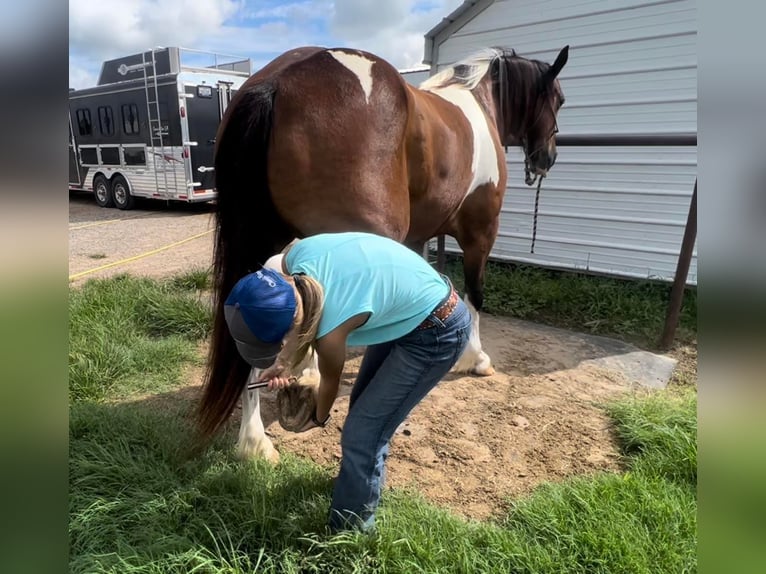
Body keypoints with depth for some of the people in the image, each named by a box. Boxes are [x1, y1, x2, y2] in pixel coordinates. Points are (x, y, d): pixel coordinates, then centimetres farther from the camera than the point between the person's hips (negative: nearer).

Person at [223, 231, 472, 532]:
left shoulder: (331, 331, -35)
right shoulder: (296, 257, -19)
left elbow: (331, 381, -10)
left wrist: (318, 418, 10)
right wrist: (284, 364, 0)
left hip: (438, 333, -8)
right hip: (406, 307, 8)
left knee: (361, 434, -4)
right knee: (362, 406, 22)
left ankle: (349, 531, 18)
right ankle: (366, 478, 48)